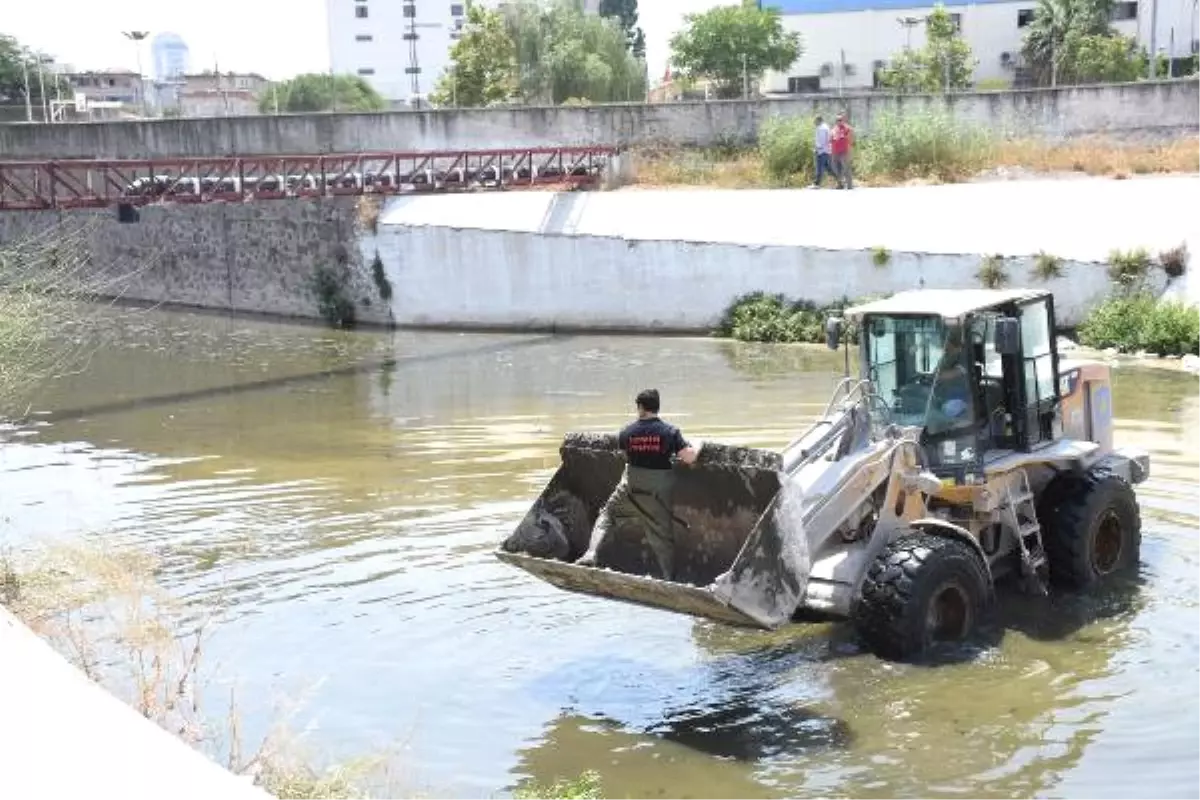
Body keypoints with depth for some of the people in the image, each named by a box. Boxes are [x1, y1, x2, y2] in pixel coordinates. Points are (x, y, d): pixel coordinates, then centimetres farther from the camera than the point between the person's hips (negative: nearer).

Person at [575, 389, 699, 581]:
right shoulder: (670, 431, -10)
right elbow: (689, 457, -14)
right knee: (662, 537, 10)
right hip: (659, 493, 0)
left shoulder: (627, 432, -5)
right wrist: (697, 448, 7)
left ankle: (591, 554, 6)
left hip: (630, 487, 0)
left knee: (607, 515, 20)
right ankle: (669, 578, 10)